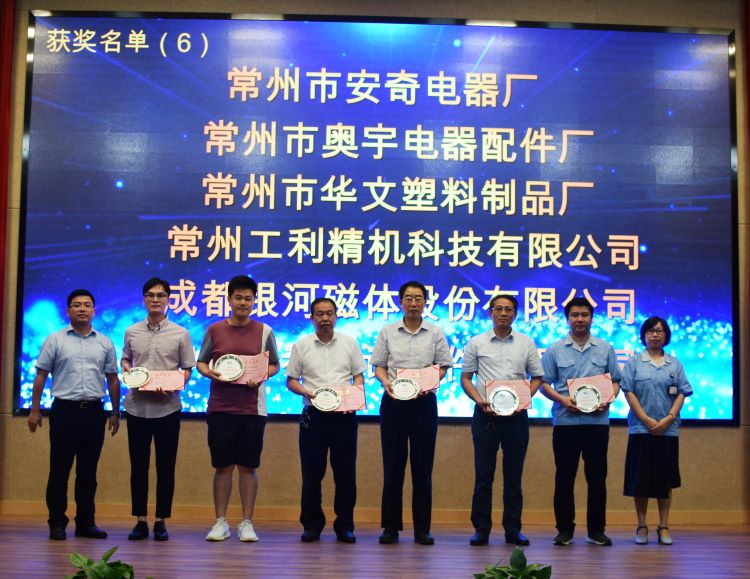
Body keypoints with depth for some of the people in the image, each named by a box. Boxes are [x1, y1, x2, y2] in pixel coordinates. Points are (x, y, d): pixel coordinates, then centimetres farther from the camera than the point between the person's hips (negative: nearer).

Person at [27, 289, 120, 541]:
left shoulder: (105, 343, 10)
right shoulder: (55, 340, 3)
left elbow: (113, 380, 13)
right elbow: (40, 376, 3)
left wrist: (115, 413, 11)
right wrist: (35, 410, -2)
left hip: (94, 411, 2)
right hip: (65, 409, -2)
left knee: (88, 472, 7)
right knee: (59, 470, 1)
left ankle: (86, 522, 15)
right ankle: (57, 523, 8)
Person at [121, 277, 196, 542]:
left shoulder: (180, 334, 2)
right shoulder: (132, 332, 7)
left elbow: (187, 369, 4)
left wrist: (173, 386, -14)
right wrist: (129, 372, -3)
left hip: (167, 407, -2)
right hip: (137, 406, 2)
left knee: (165, 467, 3)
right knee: (138, 465, 6)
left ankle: (161, 522, 12)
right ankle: (140, 521, 15)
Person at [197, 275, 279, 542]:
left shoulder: (264, 332, 5)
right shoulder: (214, 330, 6)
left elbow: (274, 365, 12)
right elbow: (201, 362, 12)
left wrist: (261, 376, -8)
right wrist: (208, 372, -10)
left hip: (252, 408, 0)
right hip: (220, 408, 0)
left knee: (248, 467, 4)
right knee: (222, 466, 5)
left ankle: (247, 523, 12)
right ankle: (221, 522, 15)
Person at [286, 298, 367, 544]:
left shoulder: (349, 343, 9)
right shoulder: (301, 346, 7)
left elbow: (359, 376, 11)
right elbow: (291, 380, 7)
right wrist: (307, 392, -12)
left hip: (344, 415, 1)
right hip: (313, 415, 0)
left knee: (345, 472, 2)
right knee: (311, 472, 3)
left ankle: (345, 525, 11)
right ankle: (312, 525, 13)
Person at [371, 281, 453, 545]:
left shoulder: (435, 333, 6)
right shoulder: (387, 332, 7)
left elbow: (443, 365, 6)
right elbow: (378, 366, 8)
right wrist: (386, 382, -12)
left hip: (424, 402, 0)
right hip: (393, 401, 0)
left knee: (422, 465, 2)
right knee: (392, 464, 3)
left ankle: (422, 528, 9)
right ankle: (390, 526, 10)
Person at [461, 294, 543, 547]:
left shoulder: (526, 343, 9)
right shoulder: (476, 343, 5)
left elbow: (536, 377, 12)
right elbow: (465, 378, 6)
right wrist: (480, 400, -10)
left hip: (516, 415, 1)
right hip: (485, 414, -1)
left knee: (513, 475, 6)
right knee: (483, 474, 1)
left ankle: (513, 529, 13)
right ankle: (481, 528, 7)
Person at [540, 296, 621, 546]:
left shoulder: (605, 349, 11)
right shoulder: (555, 350, 6)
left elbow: (615, 381, 12)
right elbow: (544, 383, 5)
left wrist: (608, 400, -8)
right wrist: (562, 399, -12)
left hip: (597, 421, 1)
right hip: (565, 421, -1)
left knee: (597, 477, 4)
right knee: (564, 477, 3)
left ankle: (596, 530, 13)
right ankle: (565, 528, 11)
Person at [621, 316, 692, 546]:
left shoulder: (675, 364, 9)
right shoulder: (634, 362, 4)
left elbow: (681, 393, 4)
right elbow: (629, 392, -2)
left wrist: (668, 419, -11)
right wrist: (647, 420, -12)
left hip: (668, 430, 2)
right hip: (641, 429, -1)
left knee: (665, 478, 5)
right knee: (641, 478, 0)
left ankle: (664, 527, 11)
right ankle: (642, 526, 8)